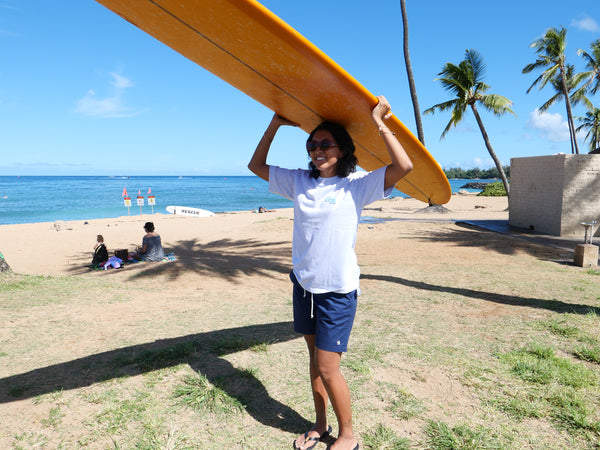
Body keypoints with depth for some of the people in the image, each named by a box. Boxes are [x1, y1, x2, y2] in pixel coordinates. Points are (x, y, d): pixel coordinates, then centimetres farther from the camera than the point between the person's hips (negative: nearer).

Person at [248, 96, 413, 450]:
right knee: (315, 359, 18)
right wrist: (275, 125, 6)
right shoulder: (300, 181, 5)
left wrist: (380, 124, -17)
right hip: (304, 284, 6)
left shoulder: (356, 185, -9)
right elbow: (256, 165, 13)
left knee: (328, 368, 0)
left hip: (338, 290, -5)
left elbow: (404, 166, -22)